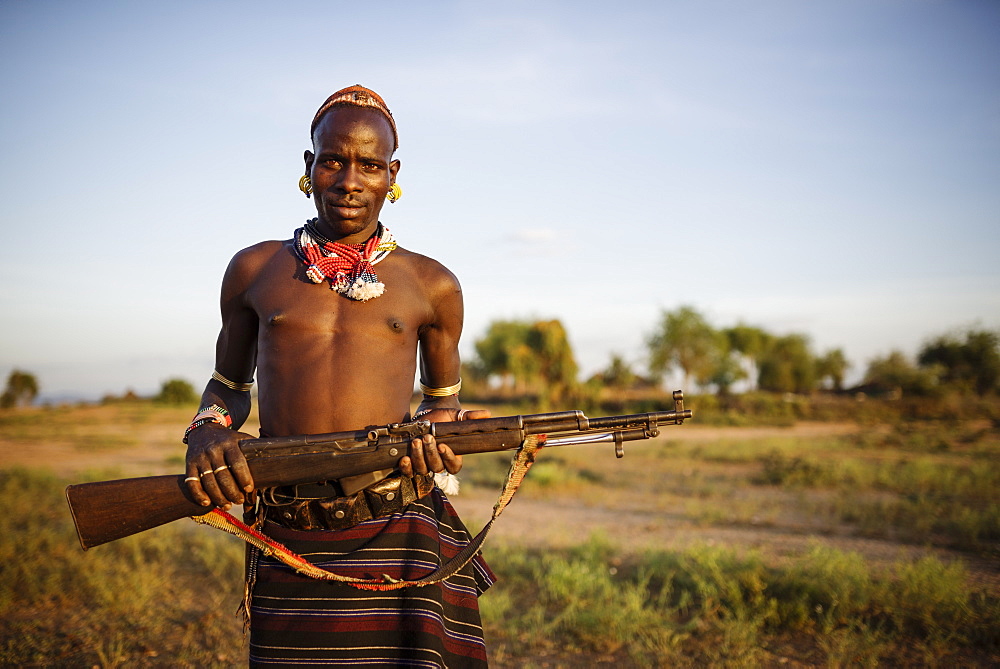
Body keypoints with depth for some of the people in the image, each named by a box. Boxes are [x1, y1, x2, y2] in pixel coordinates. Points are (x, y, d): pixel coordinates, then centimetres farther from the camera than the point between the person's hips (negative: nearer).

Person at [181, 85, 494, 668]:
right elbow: (228, 385, 22)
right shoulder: (255, 271, 12)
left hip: (397, 539, -1)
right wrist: (206, 432, 0)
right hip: (287, 544, 1)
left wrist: (443, 430, -4)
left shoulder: (432, 286, 9)